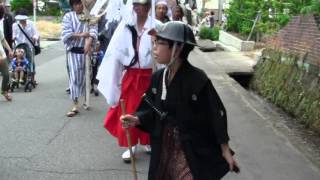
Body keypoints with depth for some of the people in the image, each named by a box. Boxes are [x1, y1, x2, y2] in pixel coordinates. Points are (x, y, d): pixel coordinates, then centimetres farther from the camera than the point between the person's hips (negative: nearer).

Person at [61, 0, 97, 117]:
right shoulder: (68, 16, 0)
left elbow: (93, 30, -12)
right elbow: (66, 33, -11)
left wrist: (89, 42, -29)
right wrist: (80, 35, -22)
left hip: (86, 51, 2)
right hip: (73, 51, -2)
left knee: (85, 76, 10)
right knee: (74, 77, -6)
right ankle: (75, 105, -6)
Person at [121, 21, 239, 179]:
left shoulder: (198, 79, -20)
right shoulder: (158, 78, -2)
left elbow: (216, 114, -14)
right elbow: (152, 110, 7)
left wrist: (225, 151, -9)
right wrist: (137, 119, -13)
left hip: (192, 151, -6)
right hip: (164, 148, 6)